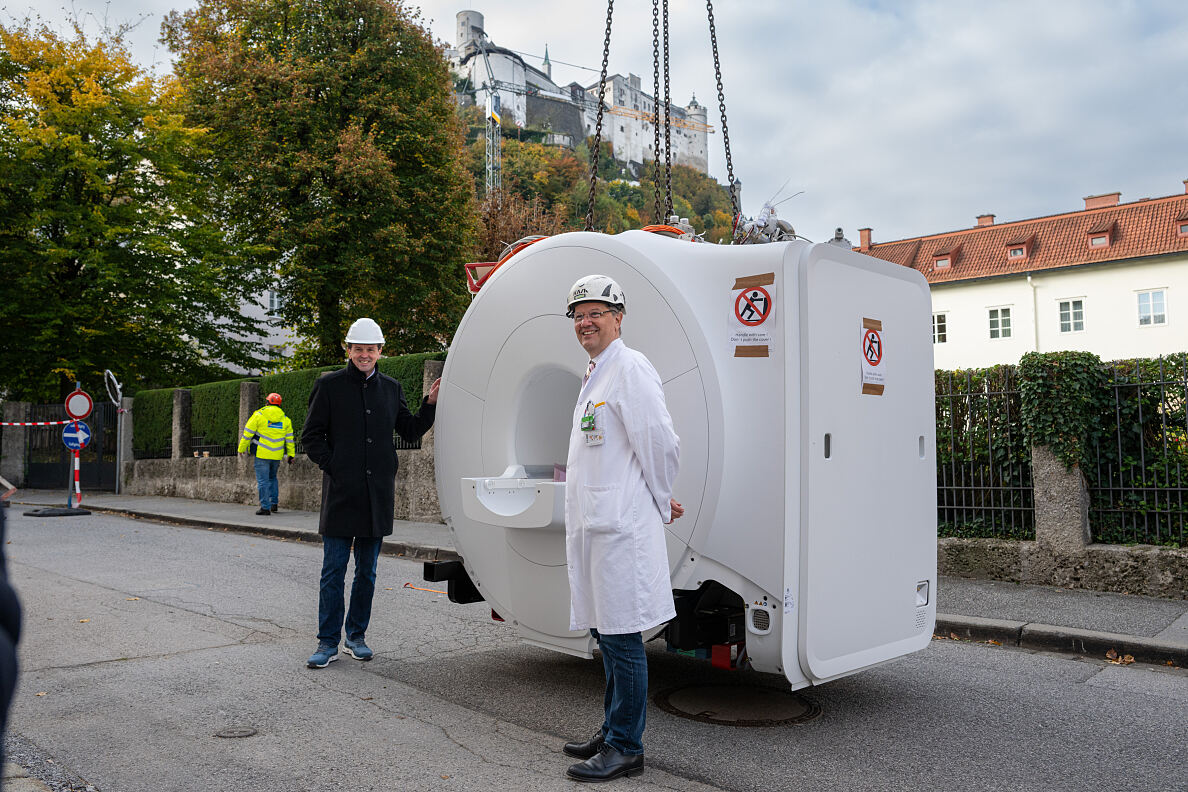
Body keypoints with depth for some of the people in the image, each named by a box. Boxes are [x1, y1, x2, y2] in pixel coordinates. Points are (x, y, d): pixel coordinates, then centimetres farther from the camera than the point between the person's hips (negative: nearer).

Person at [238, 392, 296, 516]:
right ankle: (274, 503, 21)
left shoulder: (259, 415, -4)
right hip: (277, 455, 4)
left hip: (262, 454, -4)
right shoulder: (285, 419, 8)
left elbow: (247, 433, -2)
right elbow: (289, 439, 11)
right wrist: (291, 454, 16)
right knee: (272, 478, 23)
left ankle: (265, 507, -1)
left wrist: (241, 448, 8)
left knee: (263, 481, 0)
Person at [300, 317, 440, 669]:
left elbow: (410, 431, 16)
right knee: (334, 571, -1)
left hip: (378, 494, 3)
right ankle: (328, 643, 9)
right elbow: (311, 436, 3)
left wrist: (431, 403, 3)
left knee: (367, 571, 11)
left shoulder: (391, 388, 11)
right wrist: (333, 467, -8)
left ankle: (356, 637, 23)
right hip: (341, 493, -3)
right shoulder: (329, 385, 1)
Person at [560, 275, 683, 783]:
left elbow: (662, 443, -15)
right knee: (605, 633, 17)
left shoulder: (630, 368, -11)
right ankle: (613, 731, 30)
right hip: (592, 526, 10)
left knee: (621, 639, -3)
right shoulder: (595, 375, 20)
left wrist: (661, 503, -3)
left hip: (620, 527, -10)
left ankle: (625, 749, 8)